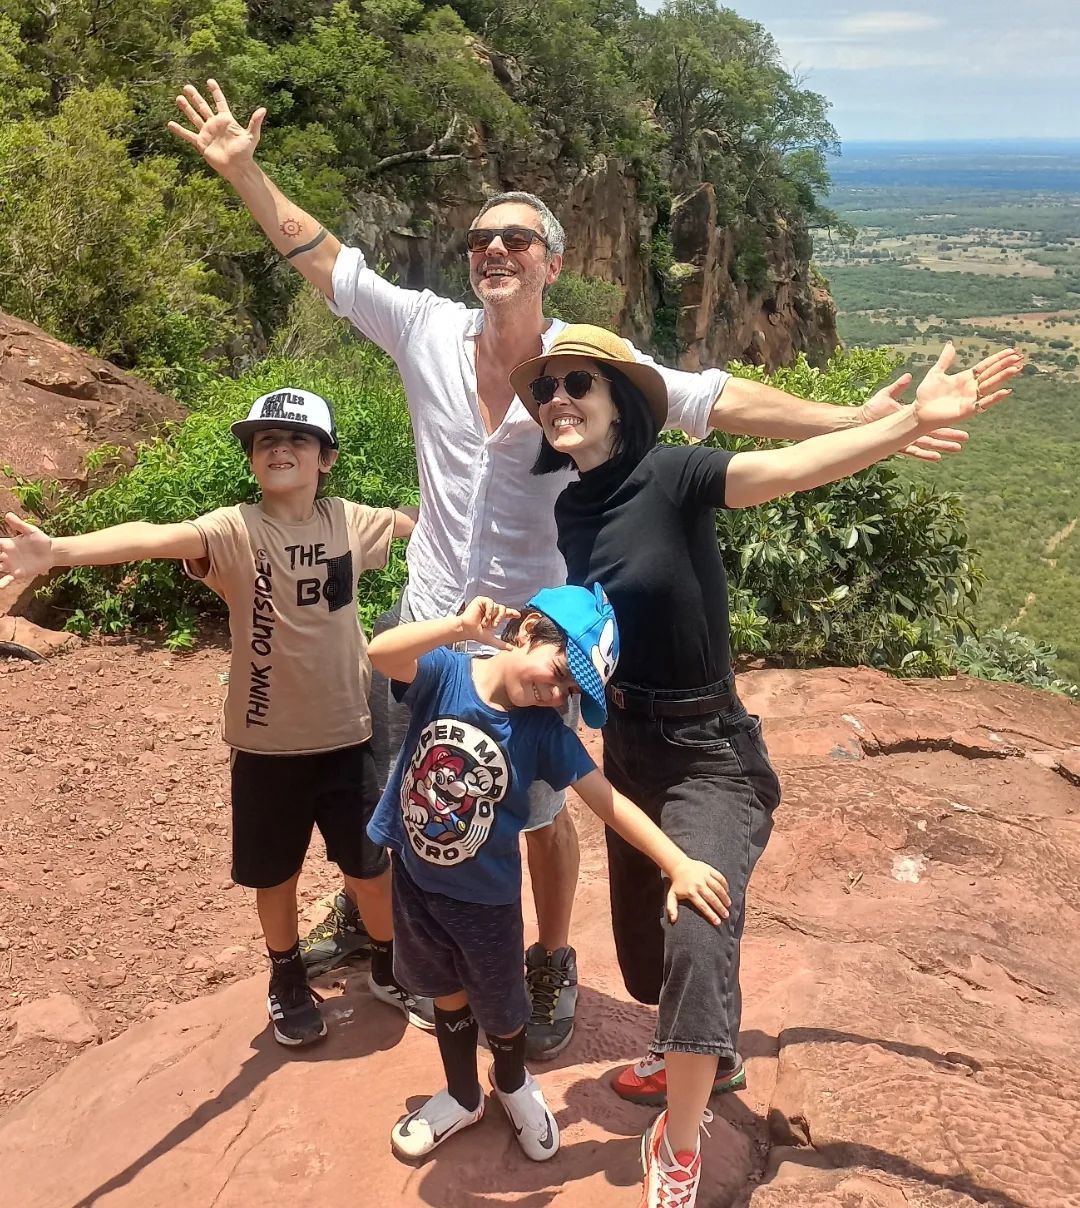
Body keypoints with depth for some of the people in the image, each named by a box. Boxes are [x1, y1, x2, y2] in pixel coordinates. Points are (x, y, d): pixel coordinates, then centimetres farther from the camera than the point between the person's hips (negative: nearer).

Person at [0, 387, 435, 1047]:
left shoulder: (351, 521, -3)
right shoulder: (234, 530, -15)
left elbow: (424, 521, 11)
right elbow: (156, 537, -32)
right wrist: (55, 550, -47)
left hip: (345, 734, 2)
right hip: (266, 742, -2)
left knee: (369, 865, 15)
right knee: (276, 872, 16)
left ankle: (392, 968, 41)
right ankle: (288, 981, 42)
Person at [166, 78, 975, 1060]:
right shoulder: (429, 331, -5)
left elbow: (721, 400, -10)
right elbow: (323, 259, 1)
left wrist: (857, 422, -13)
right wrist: (243, 170, -2)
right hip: (427, 622, 3)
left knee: (541, 812, 14)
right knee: (387, 786, 21)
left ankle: (553, 964, 39)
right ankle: (363, 913, 50)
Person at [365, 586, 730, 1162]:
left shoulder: (545, 731, -17)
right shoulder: (444, 672, -19)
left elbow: (608, 800, -21)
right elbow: (380, 653, -37)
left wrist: (679, 864, -30)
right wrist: (462, 628, -48)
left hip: (486, 898, 0)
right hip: (413, 878, 1)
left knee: (501, 1010, 19)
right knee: (448, 995, 23)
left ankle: (512, 1084, 53)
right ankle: (462, 1097, 50)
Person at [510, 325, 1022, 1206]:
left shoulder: (670, 475, -18)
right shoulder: (566, 505, 1)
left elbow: (793, 465, -33)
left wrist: (916, 421, -44)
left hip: (708, 753, -7)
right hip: (628, 747, 7)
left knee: (696, 936, -18)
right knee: (644, 935, 20)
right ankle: (710, 1057, 51)